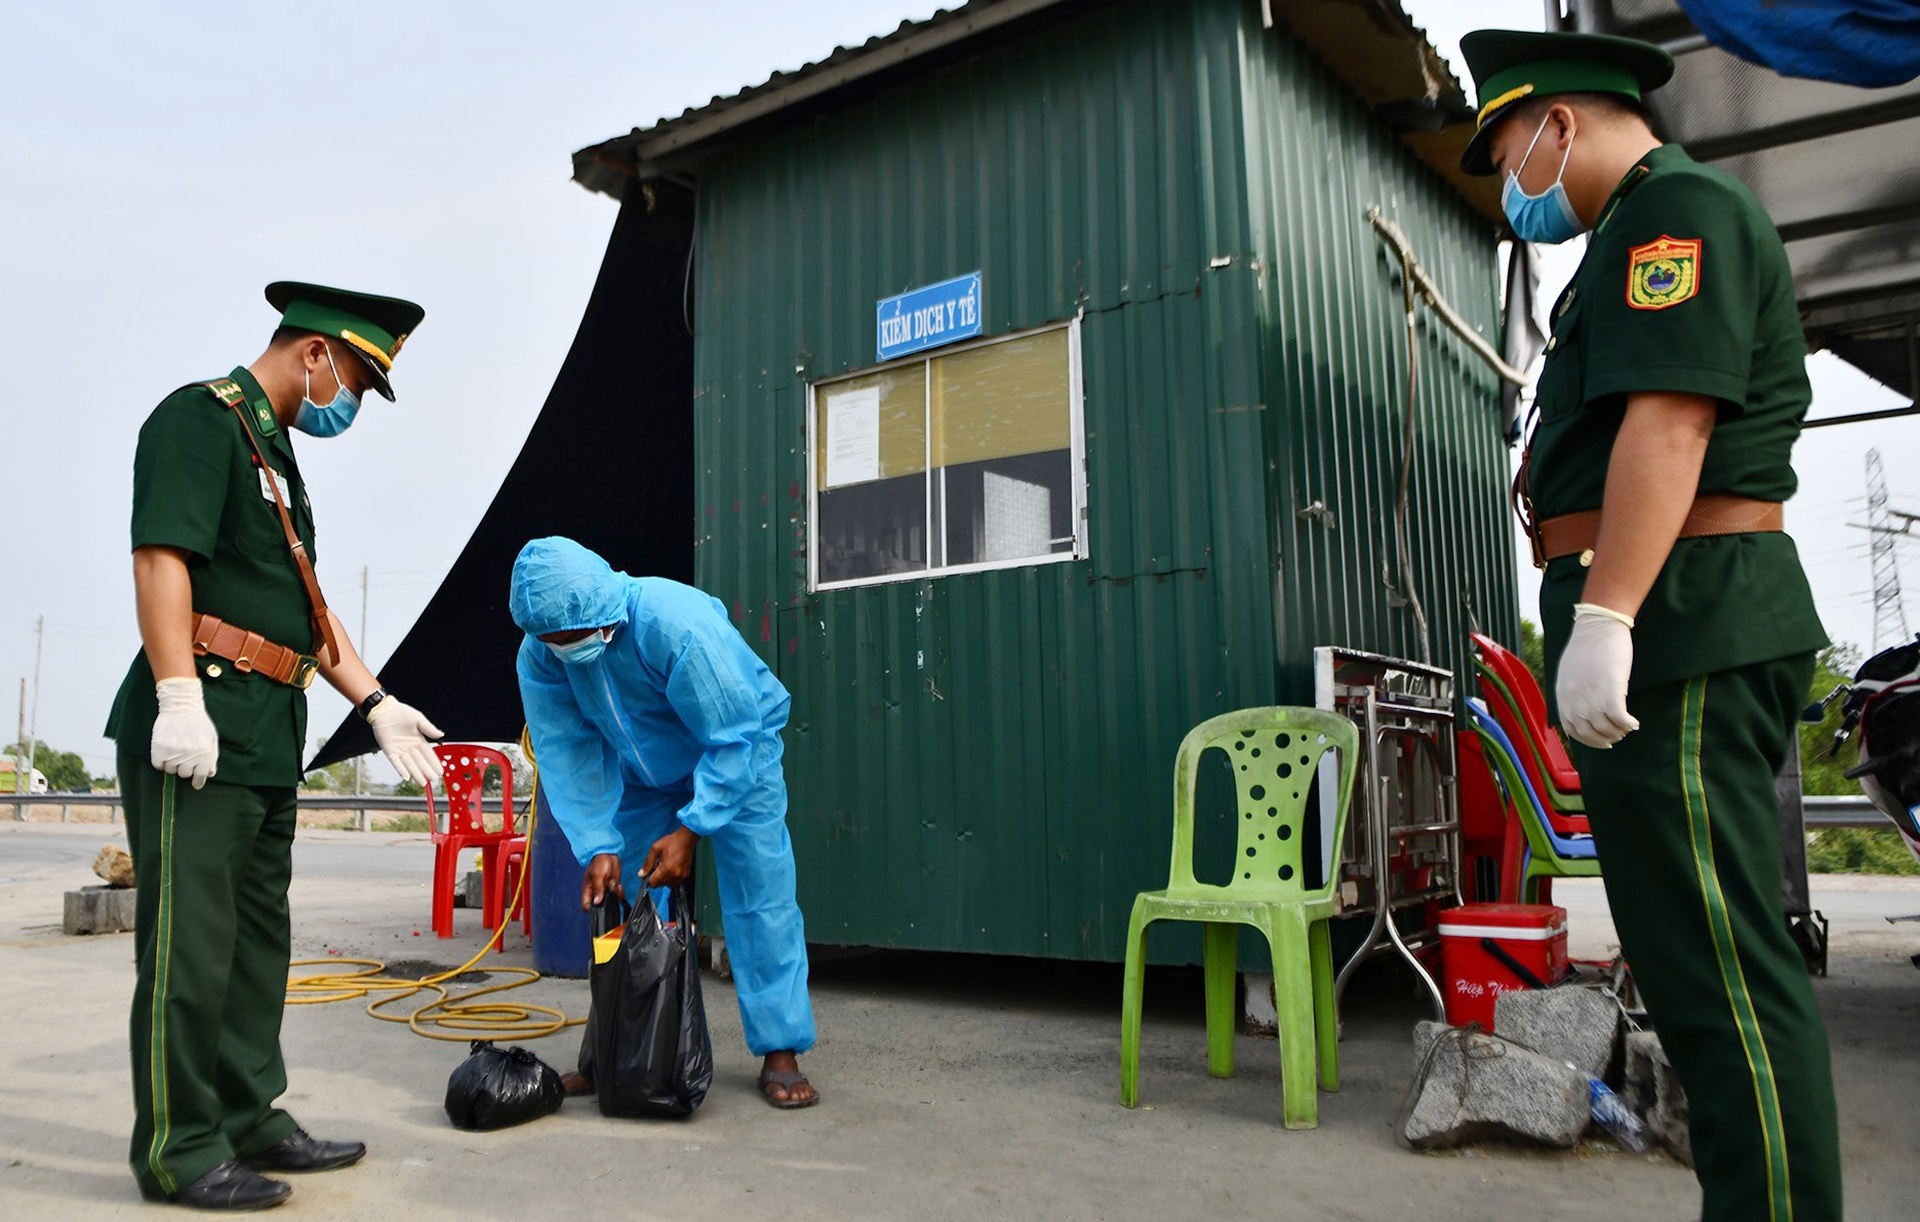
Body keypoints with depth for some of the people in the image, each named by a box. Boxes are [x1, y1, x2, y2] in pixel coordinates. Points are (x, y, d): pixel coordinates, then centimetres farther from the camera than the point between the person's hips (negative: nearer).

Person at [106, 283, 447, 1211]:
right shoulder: (200, 417, -6)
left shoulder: (275, 450, 22)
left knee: (257, 934, 13)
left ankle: (249, 1117, 24)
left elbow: (306, 605, 22)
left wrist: (375, 703, 17)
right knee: (191, 940, -3)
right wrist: (179, 699, -24)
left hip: (267, 736, 10)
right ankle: (179, 1150, 7)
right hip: (201, 728, -10)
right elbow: (160, 554, -17)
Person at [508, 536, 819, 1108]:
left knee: (760, 892, -13)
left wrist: (689, 830, -33)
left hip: (737, 747, -5)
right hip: (643, 770, 5)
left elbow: (733, 738, -31)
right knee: (620, 896, 1)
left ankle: (780, 1053, -6)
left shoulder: (677, 624, -38)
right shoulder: (540, 655, -20)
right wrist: (598, 847, -24)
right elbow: (569, 756, -15)